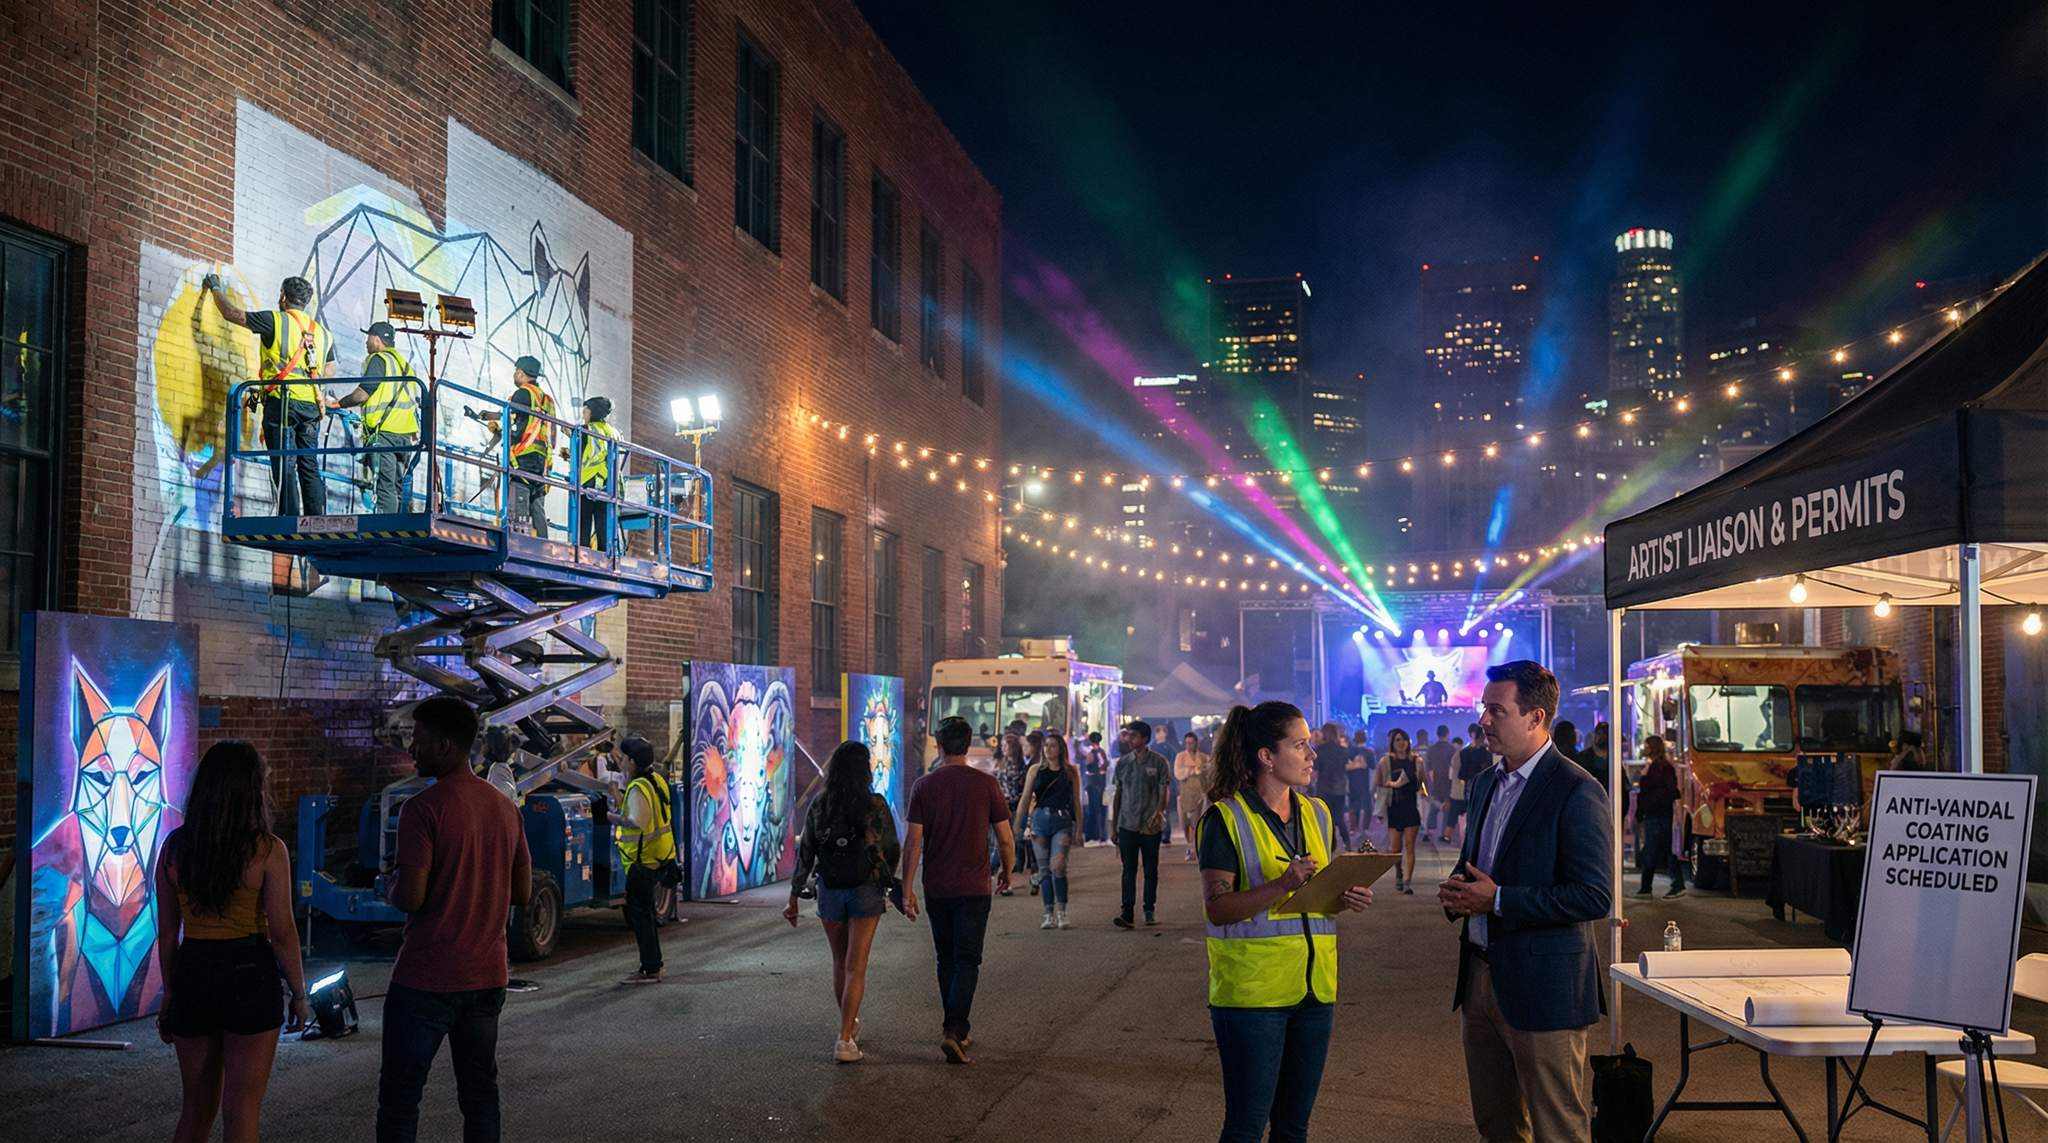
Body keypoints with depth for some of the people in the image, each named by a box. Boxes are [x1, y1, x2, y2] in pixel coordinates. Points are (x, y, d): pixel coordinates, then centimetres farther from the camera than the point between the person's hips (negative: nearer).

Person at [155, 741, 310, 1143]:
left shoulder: (174, 846, 1)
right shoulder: (266, 850, -11)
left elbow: (167, 932, 6)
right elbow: (282, 933, -11)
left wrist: (170, 992, 17)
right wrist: (299, 993, 0)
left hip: (192, 974, 4)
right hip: (250, 975, -4)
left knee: (196, 1106, 19)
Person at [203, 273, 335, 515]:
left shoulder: (275, 320, 1)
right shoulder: (322, 332, 18)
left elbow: (232, 313, 9)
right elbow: (329, 369, 28)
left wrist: (216, 288, 26)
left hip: (282, 402, -5)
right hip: (311, 406, 5)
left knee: (284, 468, -8)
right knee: (310, 468, 6)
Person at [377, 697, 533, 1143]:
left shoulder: (424, 808, -14)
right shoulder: (505, 808, 7)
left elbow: (410, 898, -18)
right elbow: (522, 892, 11)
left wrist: (390, 885, 3)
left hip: (426, 979, -6)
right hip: (487, 975, 6)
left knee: (399, 1097, 3)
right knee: (480, 1090, 12)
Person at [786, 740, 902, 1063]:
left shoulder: (819, 805, -3)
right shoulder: (876, 805, -9)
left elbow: (805, 853, -1)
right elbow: (892, 852, -2)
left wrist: (794, 897, 5)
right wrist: (887, 881, 18)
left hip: (830, 891, 3)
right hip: (866, 891, -2)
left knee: (840, 964, 19)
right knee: (855, 968, -1)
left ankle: (850, 1027, 33)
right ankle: (845, 1039, -9)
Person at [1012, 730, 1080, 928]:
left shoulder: (1070, 772, 4)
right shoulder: (1035, 770, 6)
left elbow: (1076, 802, 7)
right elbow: (1025, 799, 7)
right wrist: (1016, 825, 3)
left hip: (1062, 822, -2)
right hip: (1040, 820, 2)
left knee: (1058, 866, -17)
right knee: (1044, 869, 5)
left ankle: (1061, 912, -7)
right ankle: (1050, 914, 12)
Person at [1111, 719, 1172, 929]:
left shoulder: (1158, 762, -2)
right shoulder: (1123, 762, 7)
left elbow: (1163, 792, -4)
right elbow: (1118, 794, 12)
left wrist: (1159, 813, -23)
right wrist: (1114, 826, 11)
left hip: (1151, 825, -2)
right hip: (1127, 825, 2)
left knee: (1151, 870, 7)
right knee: (1129, 870, -2)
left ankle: (1149, 911, 17)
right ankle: (1127, 913, -6)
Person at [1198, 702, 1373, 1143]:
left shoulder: (1317, 814, 11)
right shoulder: (1226, 819, -9)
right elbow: (1217, 907, -14)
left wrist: (1348, 897, -1)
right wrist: (1282, 885, -26)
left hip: (1313, 990, 6)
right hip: (1251, 989, -6)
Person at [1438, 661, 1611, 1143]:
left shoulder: (1576, 791, -15)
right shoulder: (1488, 782, 11)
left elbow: (1594, 898, -20)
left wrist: (1498, 900, -20)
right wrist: (1458, 890, 0)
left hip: (1542, 988, -8)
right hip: (1481, 973, 8)